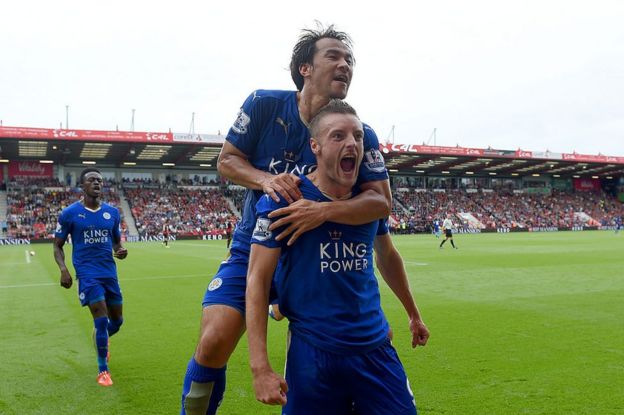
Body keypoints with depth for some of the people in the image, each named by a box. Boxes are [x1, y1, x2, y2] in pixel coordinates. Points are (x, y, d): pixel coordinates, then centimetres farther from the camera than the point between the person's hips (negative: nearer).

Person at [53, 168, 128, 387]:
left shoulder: (112, 212, 7)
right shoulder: (69, 213, -3)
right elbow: (58, 246, 4)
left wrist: (121, 251, -6)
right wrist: (63, 269, -13)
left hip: (110, 273, 5)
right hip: (87, 273, -4)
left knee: (117, 320, 11)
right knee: (101, 319, -13)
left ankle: (102, 339, 47)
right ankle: (103, 370, 5)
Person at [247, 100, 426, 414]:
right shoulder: (284, 200, -11)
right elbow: (257, 279, -11)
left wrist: (414, 315, 32)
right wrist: (260, 367, -17)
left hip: (376, 348, 4)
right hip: (312, 352, -4)